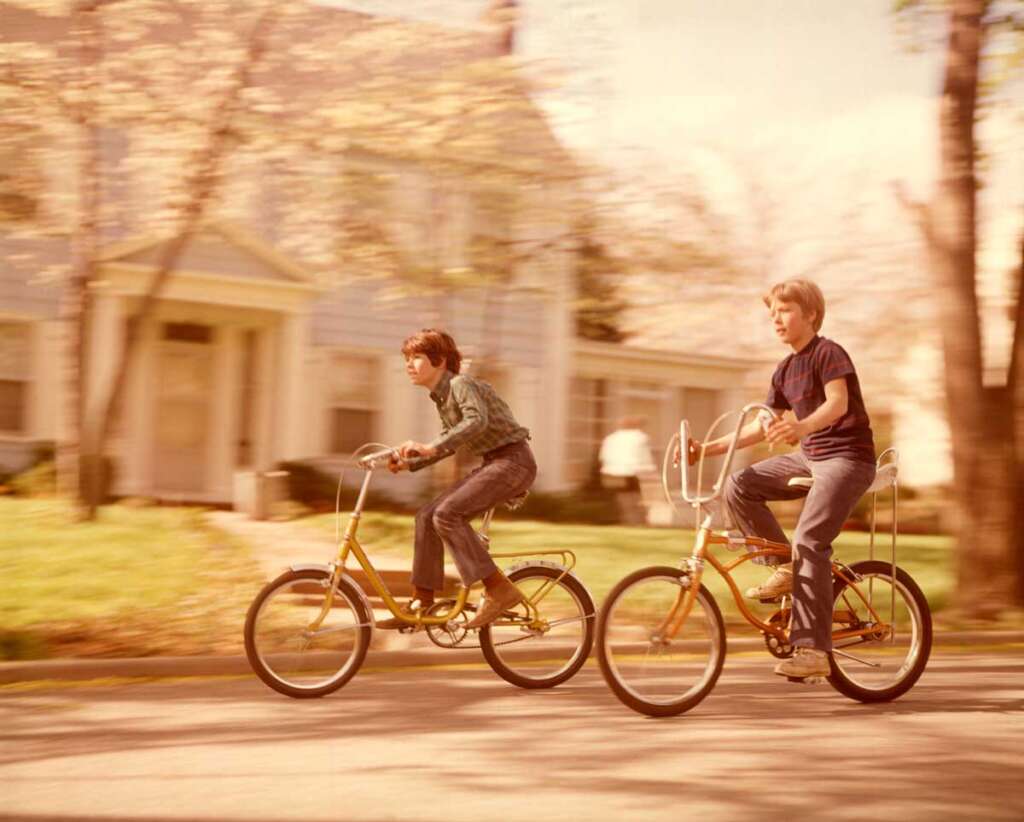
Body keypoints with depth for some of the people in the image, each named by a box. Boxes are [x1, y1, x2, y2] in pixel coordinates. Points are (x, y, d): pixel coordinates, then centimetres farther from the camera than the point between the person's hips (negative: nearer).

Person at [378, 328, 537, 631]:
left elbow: (478, 421, -33)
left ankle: (498, 589, -17)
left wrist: (430, 447, -39)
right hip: (494, 463, 9)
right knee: (427, 516, 2)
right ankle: (422, 603, 8)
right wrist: (410, 462, 13)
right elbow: (450, 442, 25)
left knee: (446, 514, -22)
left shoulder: (461, 385, -14)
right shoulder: (442, 395, 14)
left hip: (513, 461, -9)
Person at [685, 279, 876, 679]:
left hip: (847, 456, -8)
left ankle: (812, 650, -22)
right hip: (809, 455, 8)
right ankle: (787, 569, 1)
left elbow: (838, 402, -28)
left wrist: (803, 425, -49)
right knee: (739, 485, -7)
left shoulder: (828, 352, -11)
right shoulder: (785, 371, 12)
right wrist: (709, 448, 6)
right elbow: (762, 426, 15)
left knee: (809, 540, -23)